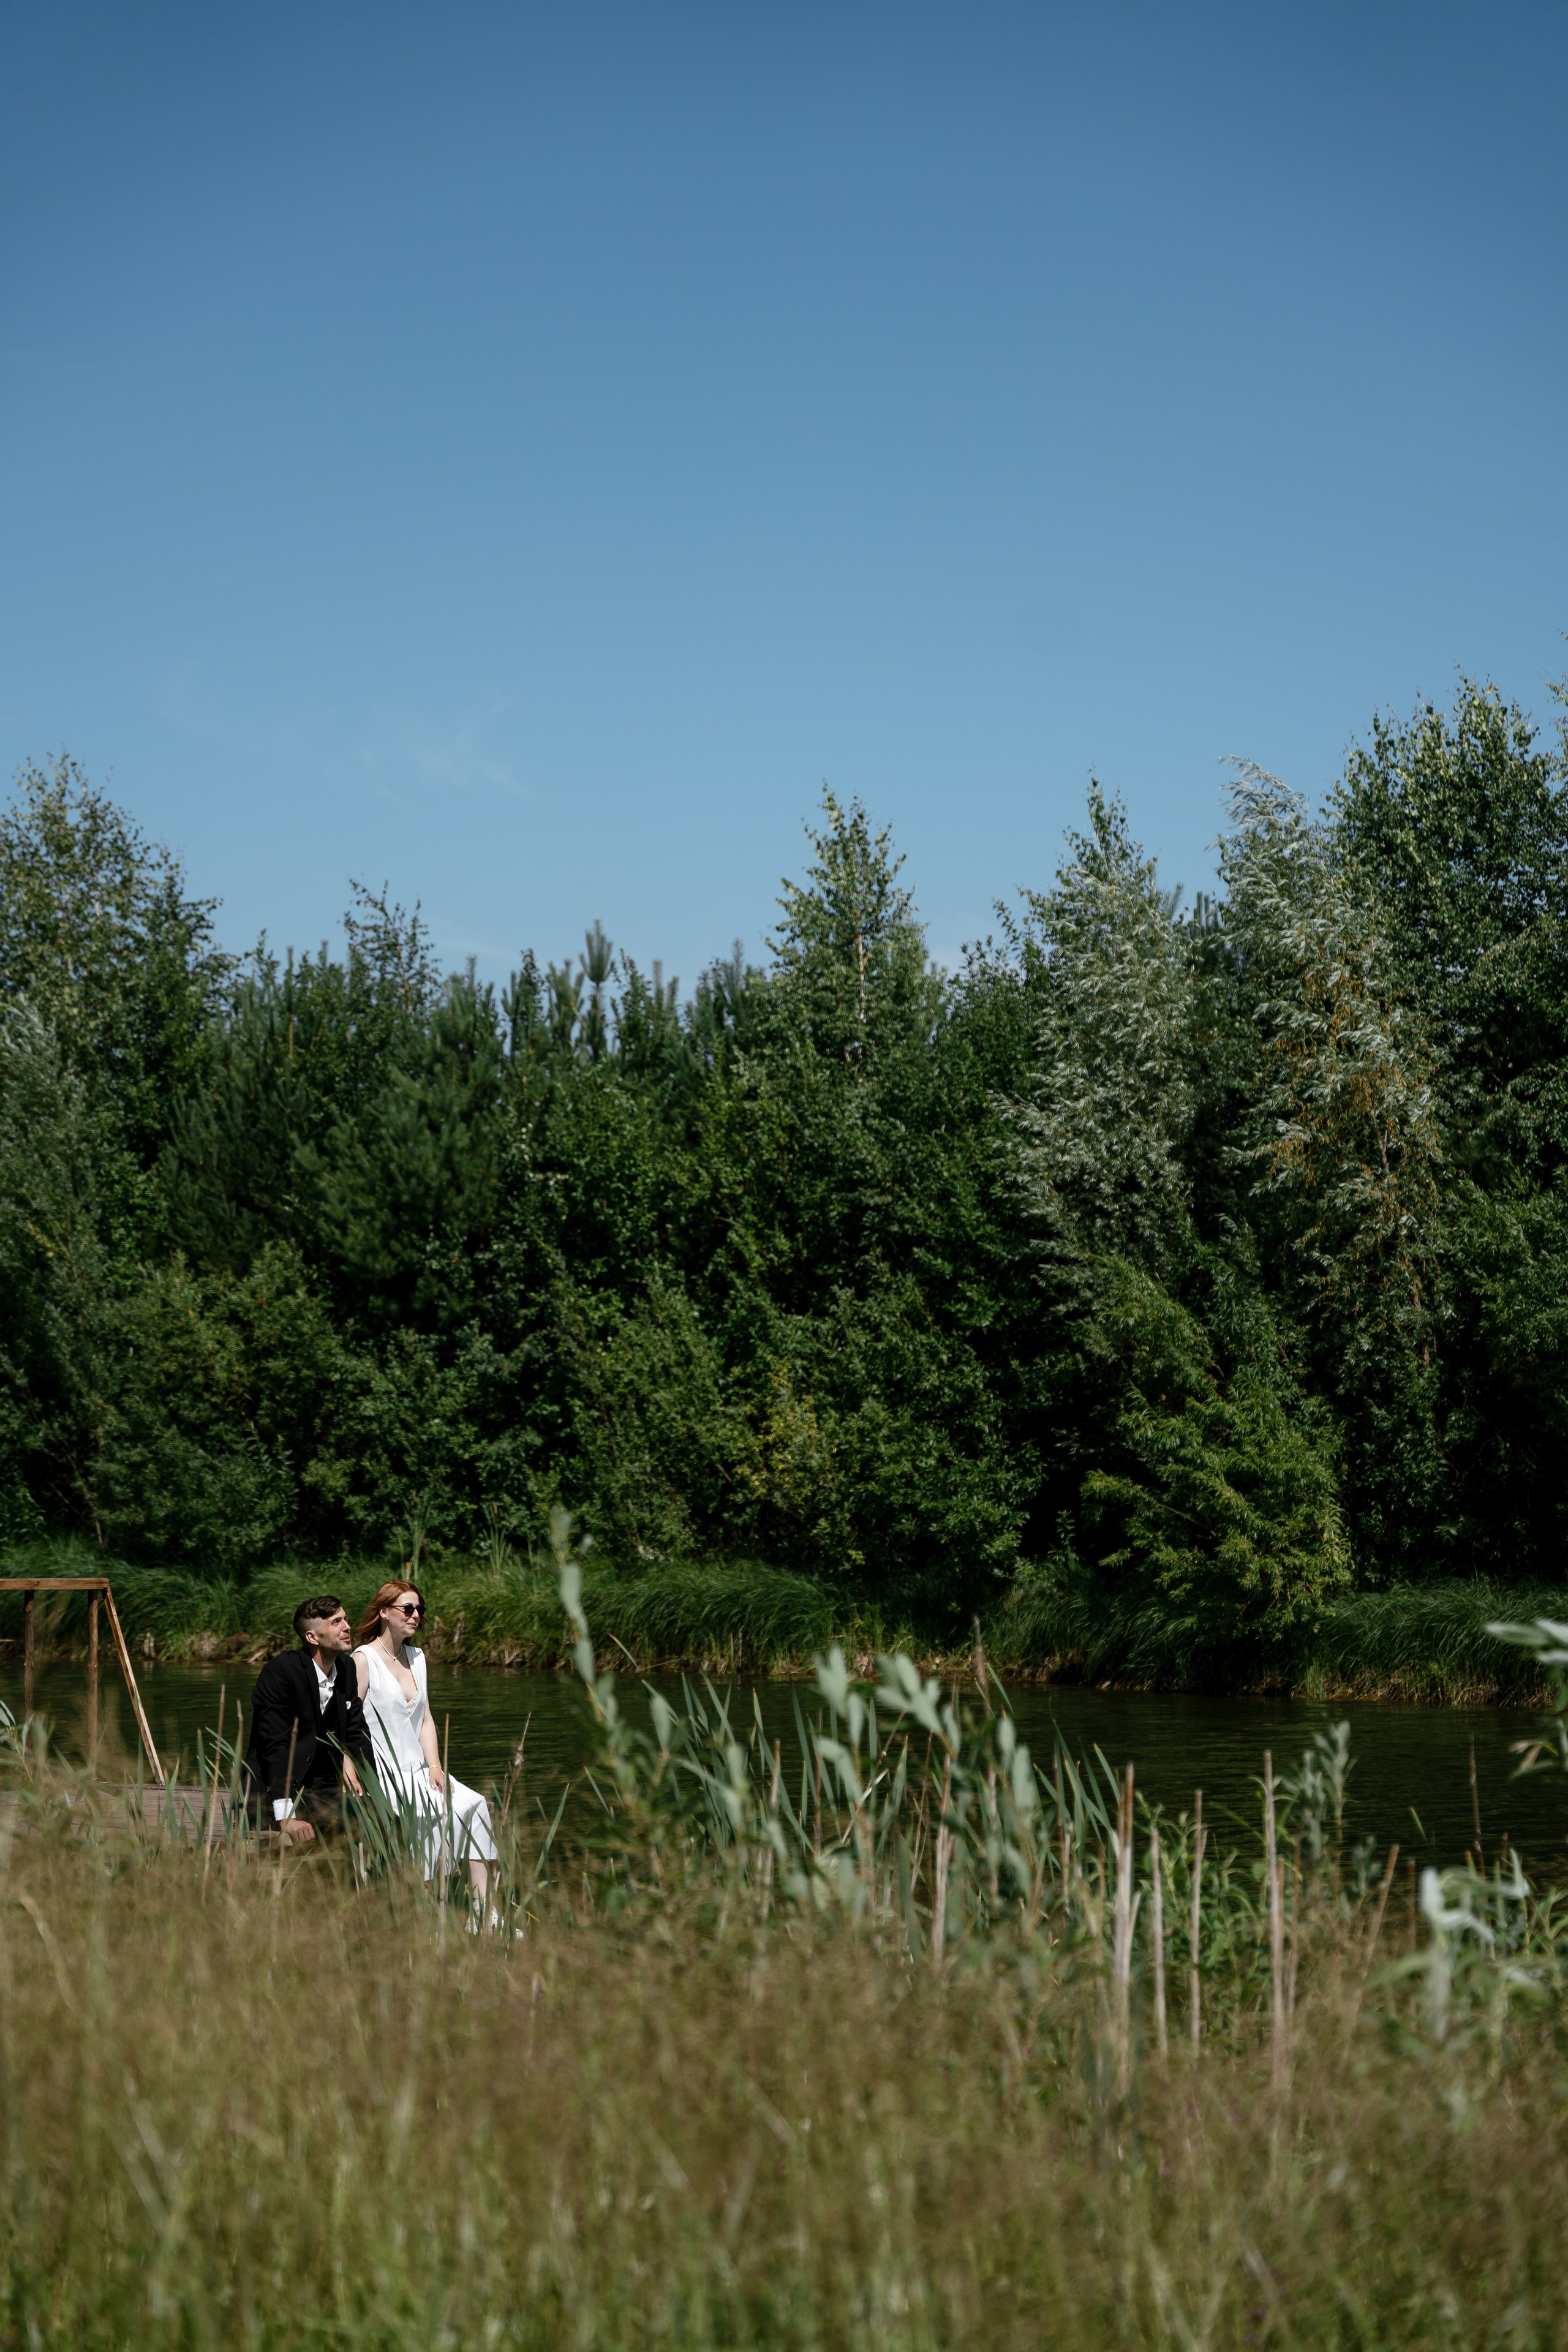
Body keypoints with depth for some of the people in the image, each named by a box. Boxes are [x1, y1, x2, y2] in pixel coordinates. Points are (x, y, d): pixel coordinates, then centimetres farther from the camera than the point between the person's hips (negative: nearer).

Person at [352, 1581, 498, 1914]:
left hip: (417, 1772, 7)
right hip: (382, 1774, -7)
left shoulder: (416, 1657, 16)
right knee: (448, 1809, -27)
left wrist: (435, 1768, 0)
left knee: (475, 1806, -15)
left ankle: (485, 1911, -18)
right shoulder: (364, 1659, -5)